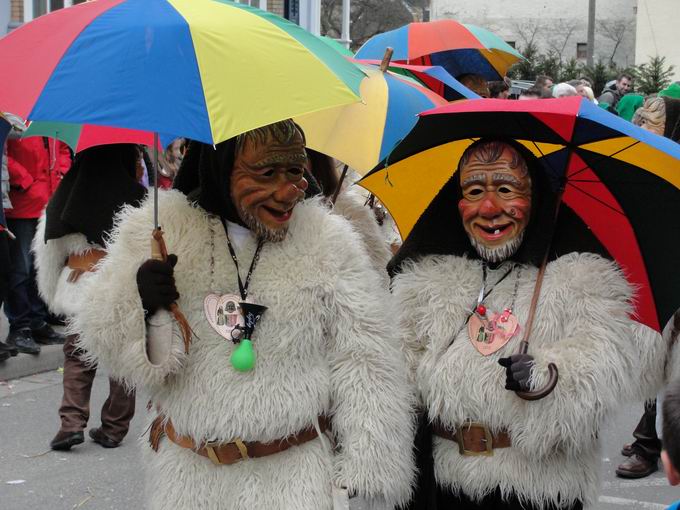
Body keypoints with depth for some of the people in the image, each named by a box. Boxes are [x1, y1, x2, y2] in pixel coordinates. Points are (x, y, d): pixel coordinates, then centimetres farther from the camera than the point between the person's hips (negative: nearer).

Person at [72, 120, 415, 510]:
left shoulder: (329, 243, -6)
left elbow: (365, 368, -6)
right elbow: (104, 342, -1)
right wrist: (139, 304, -22)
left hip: (297, 477, -1)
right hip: (186, 475, 2)